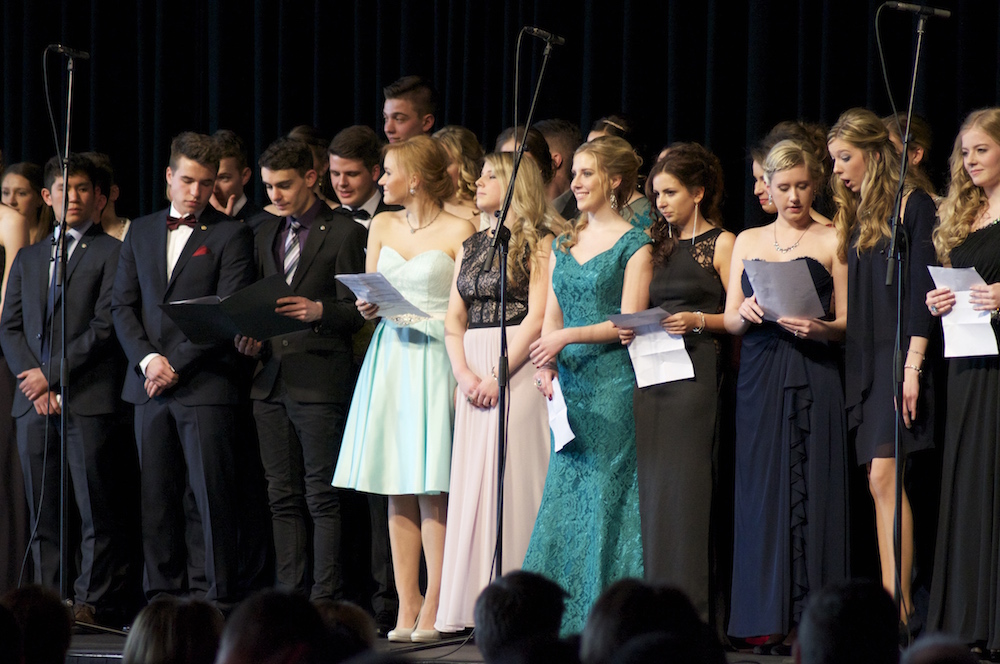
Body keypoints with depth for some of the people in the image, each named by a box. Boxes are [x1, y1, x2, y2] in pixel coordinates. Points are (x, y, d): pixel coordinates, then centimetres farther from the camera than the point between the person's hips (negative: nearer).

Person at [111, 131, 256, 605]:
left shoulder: (231, 235, 1)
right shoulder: (141, 232, 16)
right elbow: (123, 304, 12)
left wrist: (177, 364, -11)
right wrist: (147, 359, -4)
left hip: (205, 384, -5)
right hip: (150, 385, 5)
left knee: (209, 493, -7)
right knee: (156, 496, 5)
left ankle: (214, 598, -5)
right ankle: (162, 597, 10)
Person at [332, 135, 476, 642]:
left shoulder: (458, 231, -3)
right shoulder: (382, 226, 14)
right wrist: (368, 307, -6)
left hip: (436, 358, -5)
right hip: (389, 357, 5)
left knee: (433, 489, -7)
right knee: (398, 491, 3)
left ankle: (434, 609, -4)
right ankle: (406, 608, 5)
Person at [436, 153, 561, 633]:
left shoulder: (538, 242, -2)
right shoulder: (470, 247, 19)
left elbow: (537, 317, -10)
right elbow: (454, 318, 14)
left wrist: (499, 374, -15)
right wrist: (464, 373, -2)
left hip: (519, 368, -7)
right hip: (474, 373, 7)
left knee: (514, 479, -9)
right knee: (472, 481, 2)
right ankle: (477, 604, 4)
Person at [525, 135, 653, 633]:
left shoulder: (633, 245, -2)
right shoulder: (563, 245, 16)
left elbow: (629, 321, -10)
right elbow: (551, 319, 15)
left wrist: (568, 337, -19)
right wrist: (545, 366, -2)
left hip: (614, 383, -6)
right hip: (569, 385, 6)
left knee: (607, 492, -8)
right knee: (564, 493, 3)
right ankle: (566, 622, 5)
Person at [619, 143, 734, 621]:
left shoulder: (721, 245, 2)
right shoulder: (657, 245, 20)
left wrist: (699, 321, -17)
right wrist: (629, 329, 3)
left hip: (696, 369, -6)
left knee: (683, 483, -10)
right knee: (649, 485, 0)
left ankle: (688, 609, -9)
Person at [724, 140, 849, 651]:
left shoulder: (831, 241, 6)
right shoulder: (747, 242, 15)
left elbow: (847, 323, 3)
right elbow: (730, 321, 12)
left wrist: (818, 327, -17)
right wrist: (746, 314, -10)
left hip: (813, 378, -3)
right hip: (759, 376, 3)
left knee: (810, 491, -7)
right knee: (763, 489, -1)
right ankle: (769, 621, 1)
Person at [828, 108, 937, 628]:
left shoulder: (913, 205, -4)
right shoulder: (855, 215, 18)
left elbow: (921, 289, -10)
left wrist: (913, 365, -16)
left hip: (898, 354, -7)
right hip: (862, 360, 7)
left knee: (884, 477, -16)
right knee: (880, 483, 3)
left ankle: (898, 605, -18)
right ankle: (891, 604, 1)